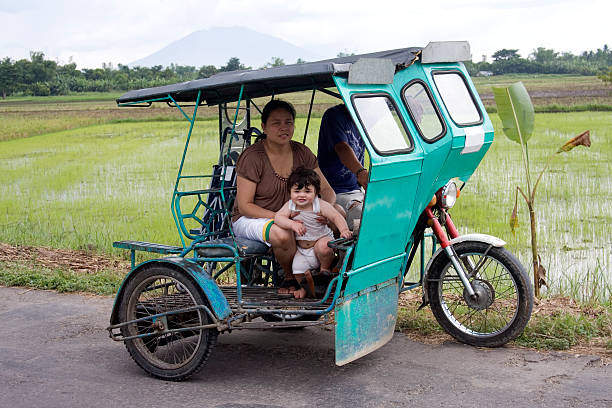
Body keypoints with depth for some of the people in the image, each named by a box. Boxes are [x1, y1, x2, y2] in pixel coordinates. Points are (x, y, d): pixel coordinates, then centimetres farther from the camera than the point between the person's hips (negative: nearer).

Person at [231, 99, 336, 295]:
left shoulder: (301, 153, 0)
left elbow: (327, 190, 2)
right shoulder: (252, 157, -16)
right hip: (249, 219, -5)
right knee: (283, 234, -39)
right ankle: (290, 277, -8)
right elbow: (245, 205, -17)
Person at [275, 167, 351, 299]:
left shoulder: (320, 206, -15)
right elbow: (278, 217, -19)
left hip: (322, 239, -3)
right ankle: (307, 288, 19)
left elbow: (336, 217, -16)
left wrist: (344, 230, -35)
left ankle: (325, 269, -1)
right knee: (298, 267, -15)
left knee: (322, 247, -36)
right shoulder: (290, 206, -8)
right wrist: (292, 224, -37)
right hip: (303, 250, 3)